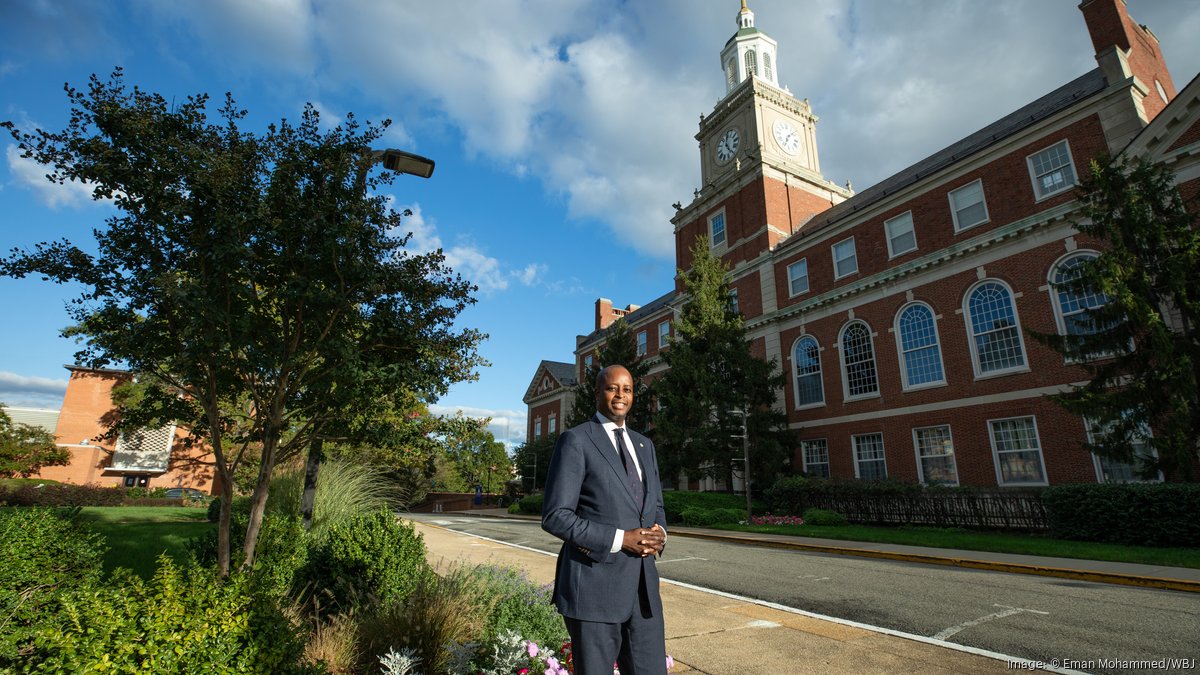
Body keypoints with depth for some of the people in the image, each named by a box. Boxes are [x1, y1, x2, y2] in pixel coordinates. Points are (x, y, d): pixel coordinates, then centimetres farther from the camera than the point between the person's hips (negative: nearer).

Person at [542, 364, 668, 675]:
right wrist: (620, 539, -18)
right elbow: (555, 516, -14)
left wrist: (659, 534, -4)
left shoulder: (643, 445, 12)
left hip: (643, 585, 6)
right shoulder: (575, 440, -9)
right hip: (595, 586, -5)